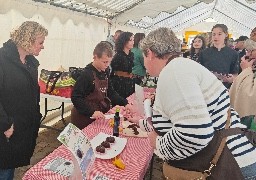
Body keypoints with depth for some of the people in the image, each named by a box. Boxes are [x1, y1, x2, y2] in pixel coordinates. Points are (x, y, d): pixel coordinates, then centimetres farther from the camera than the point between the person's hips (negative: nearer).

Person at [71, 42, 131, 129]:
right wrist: (92, 112, -31)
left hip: (99, 116, 7)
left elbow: (110, 92, 10)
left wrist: (124, 103, -1)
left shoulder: (105, 72, 3)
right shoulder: (86, 75, -20)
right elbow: (75, 97, -23)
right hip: (85, 119, -7)